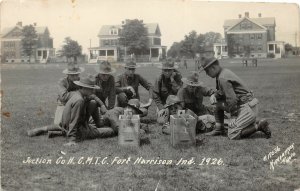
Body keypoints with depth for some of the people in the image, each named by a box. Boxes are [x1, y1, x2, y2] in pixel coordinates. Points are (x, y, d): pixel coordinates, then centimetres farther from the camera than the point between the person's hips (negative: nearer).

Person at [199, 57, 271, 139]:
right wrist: (214, 95, 4)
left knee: (232, 135, -8)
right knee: (218, 101, 13)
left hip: (247, 108, -10)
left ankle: (259, 125, -7)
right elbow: (222, 91, 25)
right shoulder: (225, 72, 12)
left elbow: (232, 100, -22)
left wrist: (233, 116, -10)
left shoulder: (222, 78, -19)